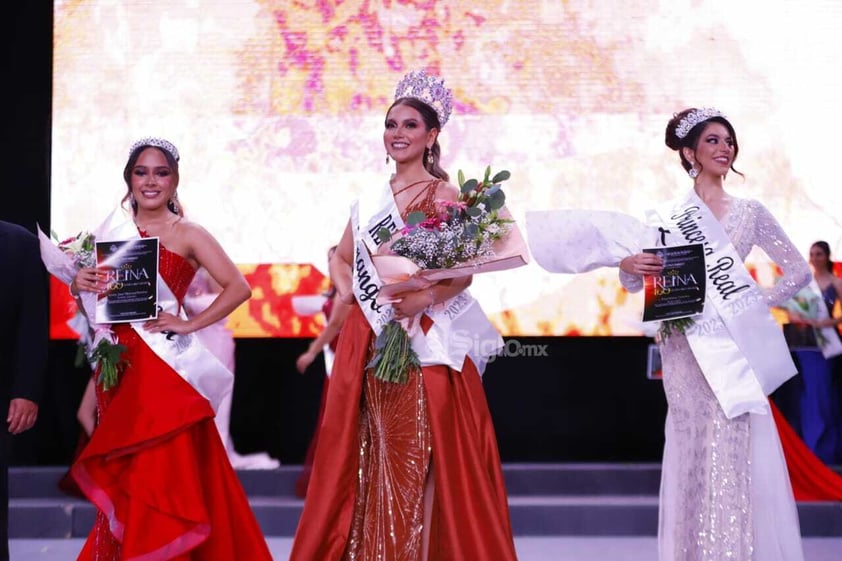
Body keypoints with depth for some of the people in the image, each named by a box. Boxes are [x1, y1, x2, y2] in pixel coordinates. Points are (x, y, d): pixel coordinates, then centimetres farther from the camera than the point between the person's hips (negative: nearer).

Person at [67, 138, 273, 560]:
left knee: (163, 469, -5)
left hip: (163, 365, -4)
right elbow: (93, 305, 16)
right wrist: (80, 286, -5)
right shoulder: (111, 230, 11)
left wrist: (190, 324, -12)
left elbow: (239, 287, -8)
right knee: (119, 476, 7)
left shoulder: (187, 234, -2)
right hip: (118, 365, 4)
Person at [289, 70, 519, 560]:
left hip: (426, 342, -6)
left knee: (421, 455, -5)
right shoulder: (370, 199, 14)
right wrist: (345, 288, 4)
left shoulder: (443, 195, -4)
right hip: (370, 340, 6)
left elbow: (464, 272, -10)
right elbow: (342, 257, 23)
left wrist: (425, 298, -24)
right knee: (373, 453, 7)